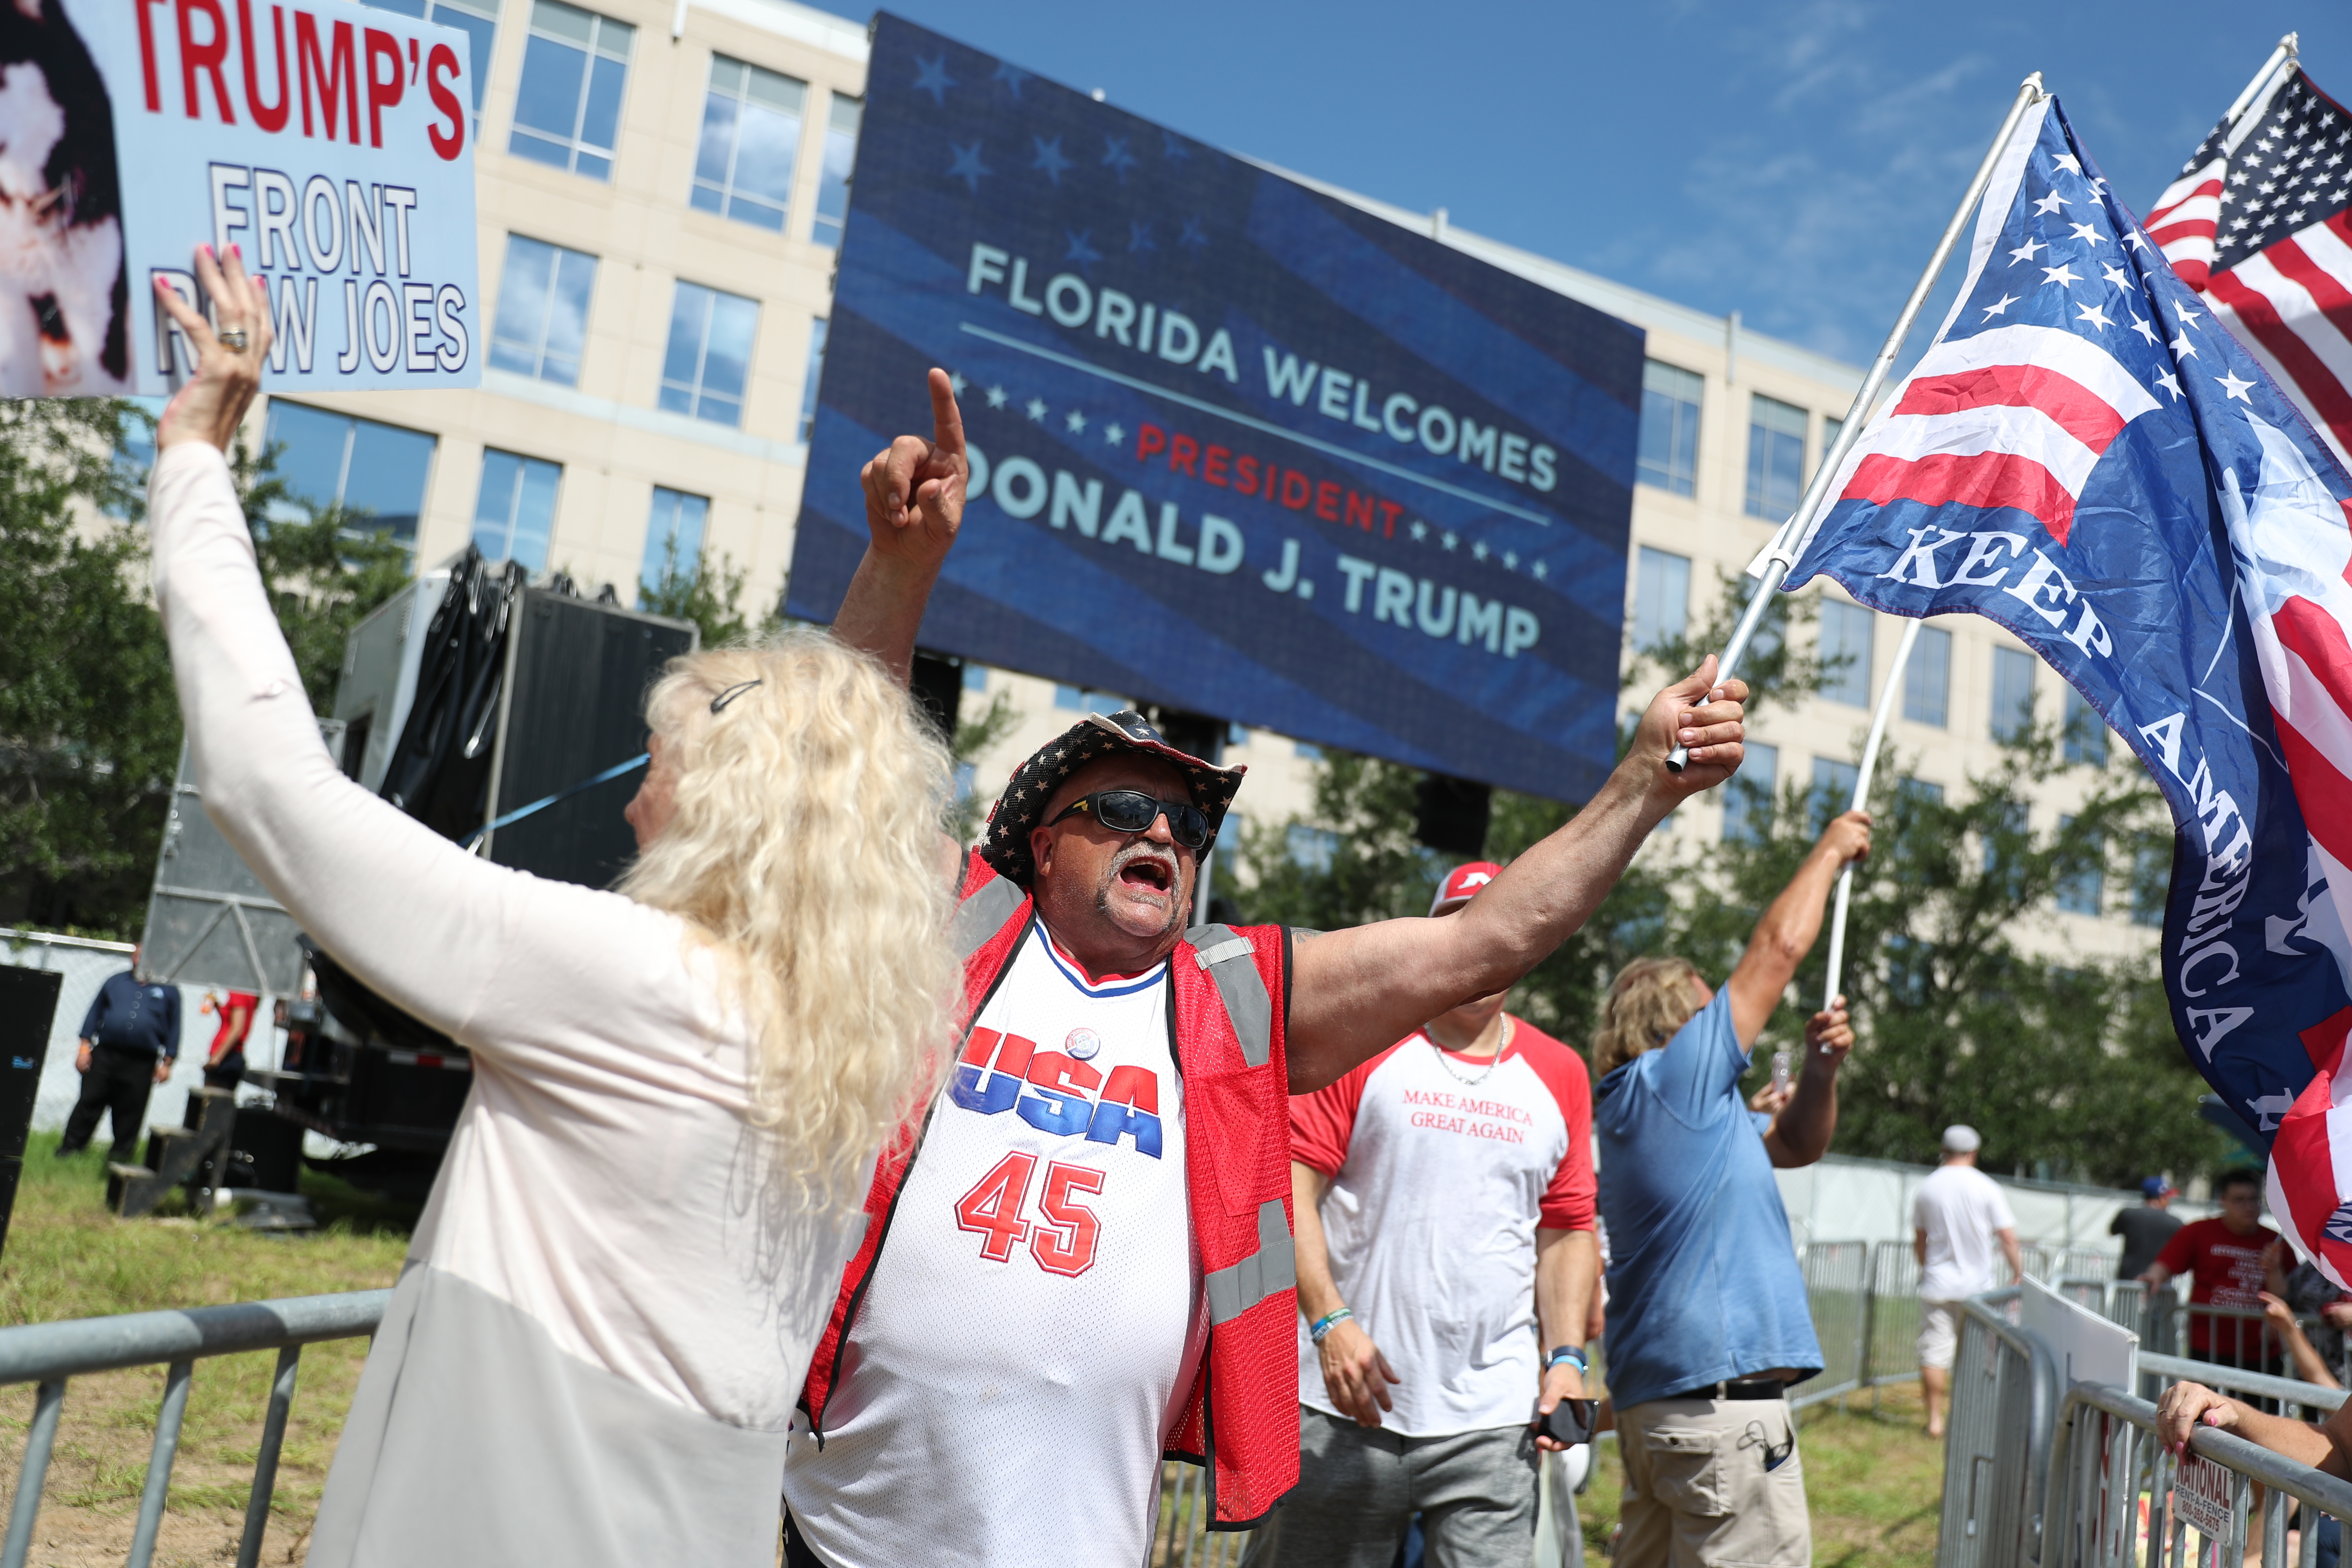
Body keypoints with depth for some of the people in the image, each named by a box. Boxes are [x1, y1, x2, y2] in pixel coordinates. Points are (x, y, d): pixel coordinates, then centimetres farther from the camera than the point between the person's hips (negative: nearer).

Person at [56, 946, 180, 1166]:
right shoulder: (116, 981, 13)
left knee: (130, 1113, 3)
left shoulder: (169, 990, 8)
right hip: (104, 1056, 1)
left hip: (141, 1065, -1)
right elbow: (94, 1013, 14)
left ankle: (121, 1156, 13)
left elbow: (174, 1029, 7)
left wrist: (167, 1063, 2)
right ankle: (69, 1150, 10)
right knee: (89, 1104, 1)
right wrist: (85, 1047, 6)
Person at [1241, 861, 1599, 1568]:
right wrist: (1329, 1322, -13)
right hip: (1349, 1401, -2)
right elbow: (1291, 1187, -4)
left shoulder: (1560, 1075, 12)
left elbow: (1567, 1233, 16)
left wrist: (1566, 1357, 5)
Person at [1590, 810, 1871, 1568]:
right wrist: (1830, 849, 9)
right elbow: (1779, 946, -3)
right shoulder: (1669, 1080, -7)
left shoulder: (1685, 1109, 20)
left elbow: (1797, 1145, 29)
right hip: (1719, 1398, -10)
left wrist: (1821, 1068, 11)